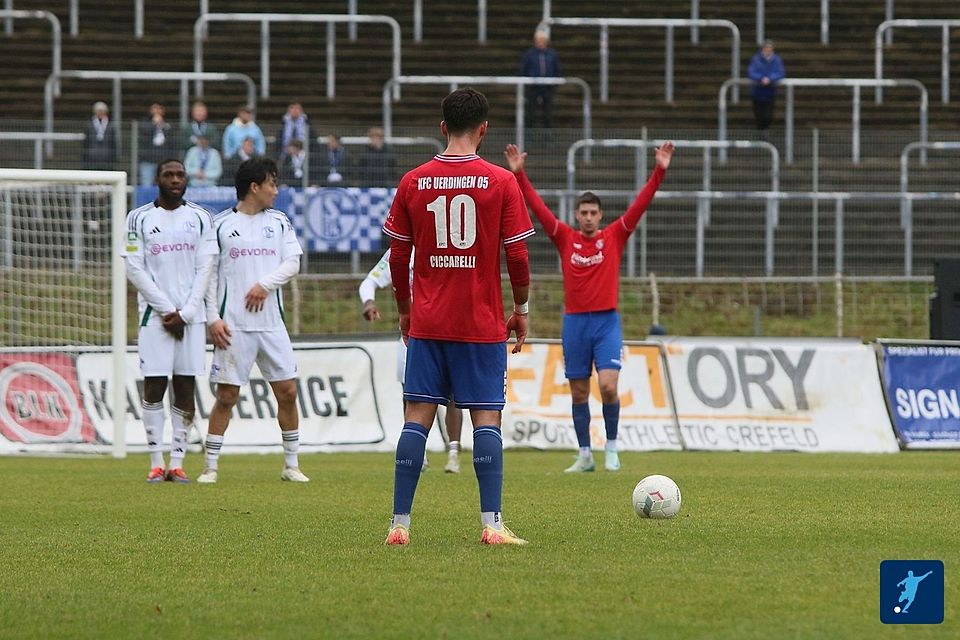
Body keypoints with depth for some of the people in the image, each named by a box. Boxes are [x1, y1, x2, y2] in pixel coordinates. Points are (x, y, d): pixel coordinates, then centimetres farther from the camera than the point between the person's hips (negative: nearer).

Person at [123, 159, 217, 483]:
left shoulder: (201, 218, 7)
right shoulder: (139, 219, 2)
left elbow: (204, 270, 4)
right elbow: (135, 269, -3)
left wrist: (185, 313, -7)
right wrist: (168, 311, -9)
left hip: (190, 315, 2)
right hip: (155, 315, -2)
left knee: (185, 390, 0)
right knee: (154, 387, -4)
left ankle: (177, 462, 3)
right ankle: (156, 463, 0)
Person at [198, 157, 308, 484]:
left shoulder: (279, 222, 12)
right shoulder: (221, 224, 2)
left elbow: (292, 263, 4)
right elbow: (209, 274, 1)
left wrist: (265, 284, -13)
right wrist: (213, 319, -7)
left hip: (271, 321, 3)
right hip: (233, 325, -3)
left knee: (287, 391, 1)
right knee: (226, 395, -4)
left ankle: (291, 465, 12)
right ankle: (210, 466, 3)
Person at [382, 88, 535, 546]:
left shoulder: (412, 183, 2)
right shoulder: (500, 183, -5)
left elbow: (398, 258, 5)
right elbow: (517, 256, -5)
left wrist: (404, 310, 19)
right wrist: (522, 309, 10)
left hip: (427, 322, 2)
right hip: (482, 324, -2)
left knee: (417, 417, 3)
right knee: (487, 417, 0)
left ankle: (400, 523, 0)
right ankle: (491, 523, -8)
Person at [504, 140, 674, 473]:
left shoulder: (614, 236, 3)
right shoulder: (566, 239, 5)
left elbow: (640, 204, -3)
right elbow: (537, 206, 1)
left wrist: (659, 172, -12)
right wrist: (519, 175, -7)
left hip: (607, 321, -2)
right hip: (574, 321, 2)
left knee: (608, 386, -15)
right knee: (579, 392, 5)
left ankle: (611, 448, 2)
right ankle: (585, 455, 13)